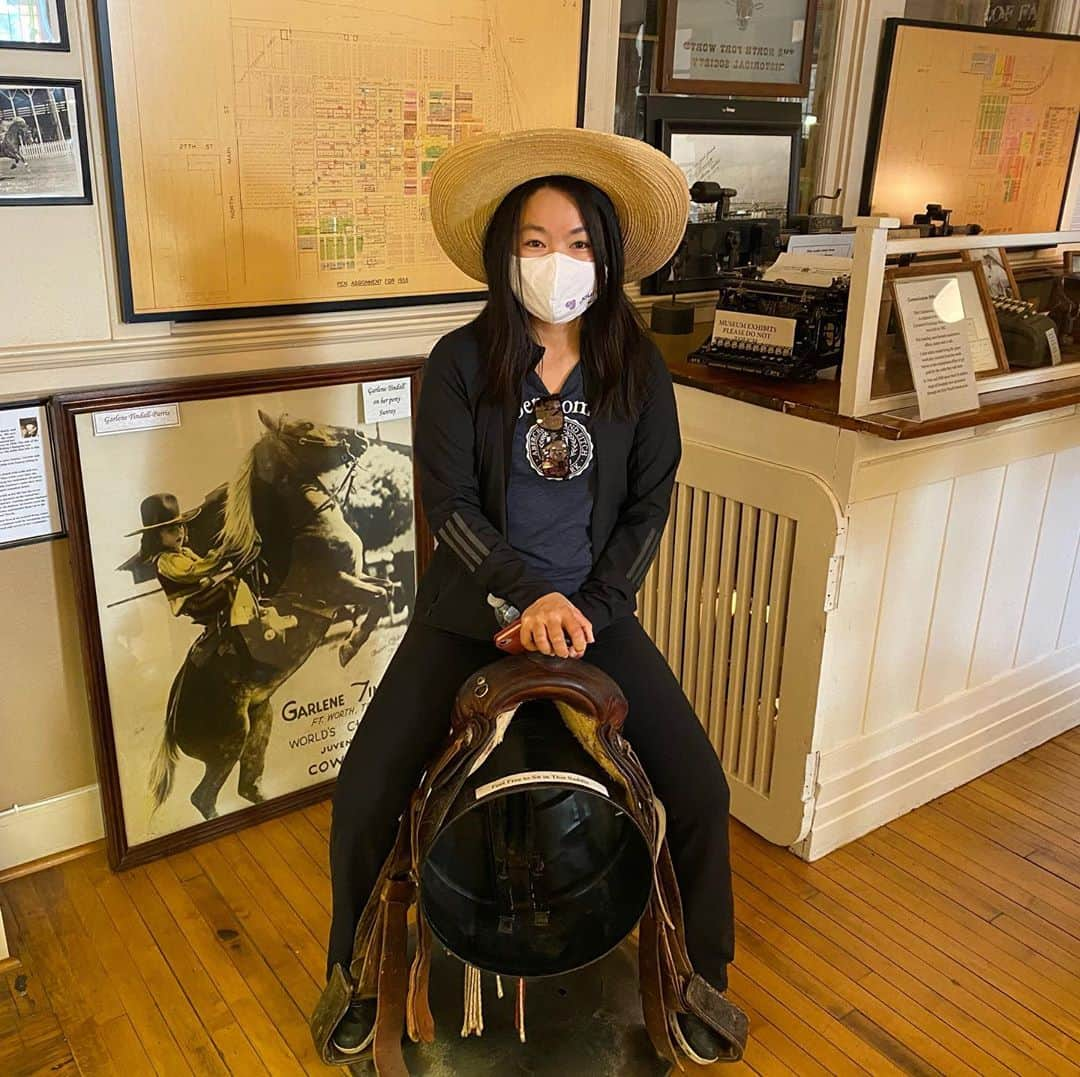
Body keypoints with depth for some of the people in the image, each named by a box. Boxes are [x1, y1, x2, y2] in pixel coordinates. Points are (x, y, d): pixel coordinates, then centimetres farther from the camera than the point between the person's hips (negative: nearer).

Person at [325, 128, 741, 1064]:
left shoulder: (637, 369, -2)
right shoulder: (460, 362, -7)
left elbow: (649, 504, -1)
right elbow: (448, 503, -11)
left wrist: (589, 608, -12)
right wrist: (531, 596, -21)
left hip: (595, 610, 2)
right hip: (473, 610, -1)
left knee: (700, 789, -7)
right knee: (364, 798, -8)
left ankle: (699, 978, 22)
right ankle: (358, 977, 23)